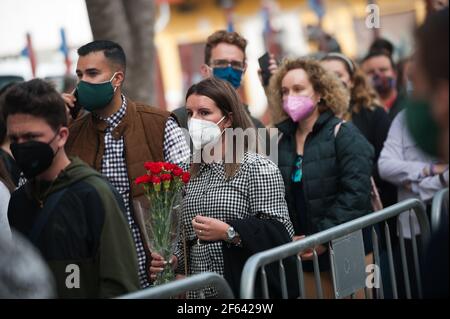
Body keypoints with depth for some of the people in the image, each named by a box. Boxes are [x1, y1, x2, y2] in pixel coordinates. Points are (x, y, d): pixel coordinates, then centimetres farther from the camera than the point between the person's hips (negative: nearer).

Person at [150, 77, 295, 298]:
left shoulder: (257, 168, -8)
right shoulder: (192, 174, 10)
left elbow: (281, 234, -16)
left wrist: (229, 233, -25)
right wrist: (174, 260, 0)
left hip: (246, 290, -5)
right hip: (199, 291, 6)